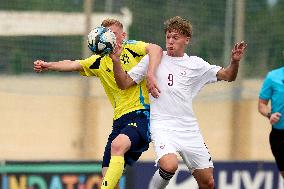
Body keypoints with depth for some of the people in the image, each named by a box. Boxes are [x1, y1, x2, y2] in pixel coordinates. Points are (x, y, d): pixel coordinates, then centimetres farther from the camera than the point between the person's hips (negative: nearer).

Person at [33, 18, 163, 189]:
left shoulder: (132, 48, 1)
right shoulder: (100, 61, 17)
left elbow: (156, 49, -16)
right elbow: (73, 65, 6)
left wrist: (150, 74, -30)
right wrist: (48, 66, -9)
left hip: (141, 113, -7)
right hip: (120, 120, 7)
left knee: (118, 145, -34)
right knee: (107, 173, -1)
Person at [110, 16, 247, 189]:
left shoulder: (196, 64, 11)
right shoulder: (153, 59, 5)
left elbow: (228, 76, 12)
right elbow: (124, 83, 5)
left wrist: (235, 61, -8)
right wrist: (116, 62, -11)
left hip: (189, 128, 3)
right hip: (163, 126, -3)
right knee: (169, 166, -33)